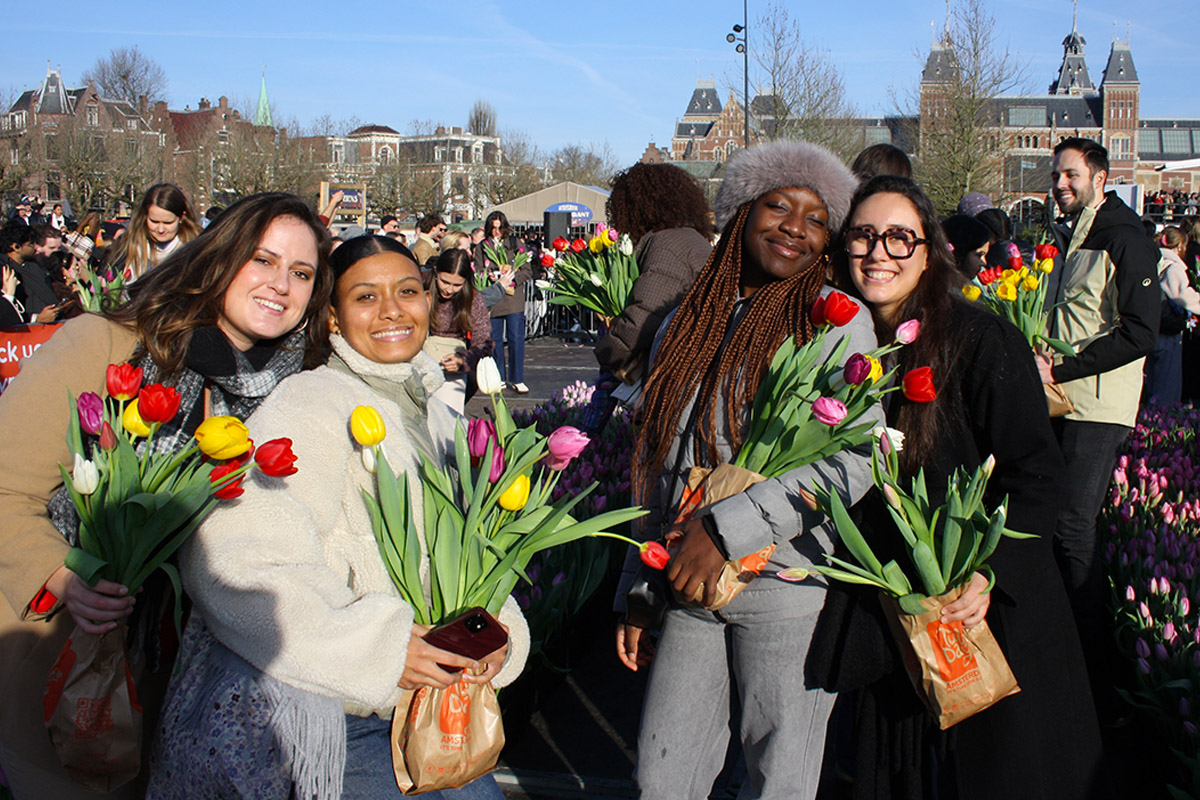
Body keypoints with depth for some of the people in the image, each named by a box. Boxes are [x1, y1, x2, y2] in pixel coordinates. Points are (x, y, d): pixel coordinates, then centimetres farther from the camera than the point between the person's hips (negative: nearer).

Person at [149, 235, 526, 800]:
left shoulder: (435, 418, 13)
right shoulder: (309, 407, -15)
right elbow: (227, 561, -26)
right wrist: (375, 648, -26)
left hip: (420, 701, 8)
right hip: (331, 720, -8)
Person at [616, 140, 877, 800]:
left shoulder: (838, 321, -4)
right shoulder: (684, 328, 11)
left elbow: (858, 457, -16)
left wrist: (727, 528, -21)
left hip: (788, 586, -4)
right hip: (691, 588, 4)